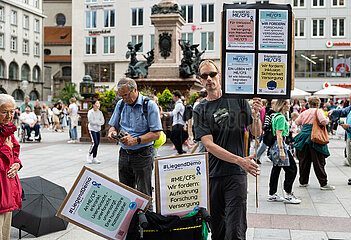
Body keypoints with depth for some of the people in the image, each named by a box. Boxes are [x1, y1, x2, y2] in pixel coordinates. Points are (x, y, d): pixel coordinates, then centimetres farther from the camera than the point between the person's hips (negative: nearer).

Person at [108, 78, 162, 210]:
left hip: (143, 155, -5)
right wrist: (112, 133, -7)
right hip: (124, 154, 6)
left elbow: (156, 134, -13)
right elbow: (113, 126, 17)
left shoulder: (149, 105, -10)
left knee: (144, 195, -2)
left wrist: (135, 140, -25)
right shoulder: (121, 104, 8)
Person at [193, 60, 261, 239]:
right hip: (212, 175, 1)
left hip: (236, 173, -1)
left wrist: (256, 114, -13)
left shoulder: (237, 100, 5)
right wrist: (239, 160, -19)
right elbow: (209, 145, -8)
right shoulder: (200, 110, 4)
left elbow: (256, 133, 8)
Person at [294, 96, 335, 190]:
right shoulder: (318, 111, -4)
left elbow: (297, 122, 16)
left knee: (303, 160, 12)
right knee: (318, 162, -2)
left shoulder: (304, 113, 10)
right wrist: (327, 119, 3)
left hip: (304, 135, 5)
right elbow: (323, 121, -18)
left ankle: (303, 182, 19)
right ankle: (324, 184, -1)